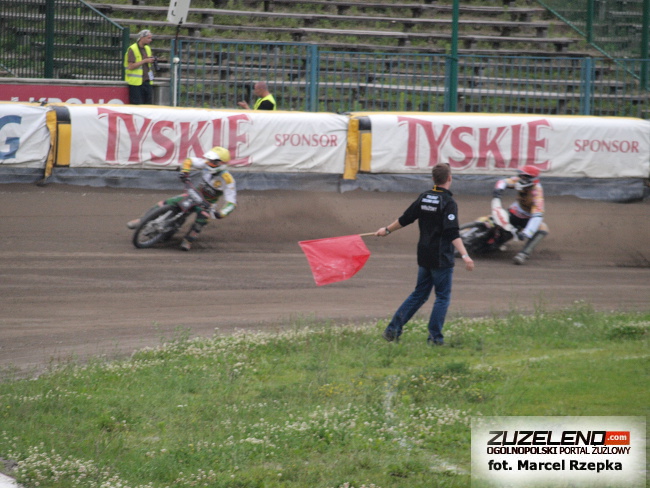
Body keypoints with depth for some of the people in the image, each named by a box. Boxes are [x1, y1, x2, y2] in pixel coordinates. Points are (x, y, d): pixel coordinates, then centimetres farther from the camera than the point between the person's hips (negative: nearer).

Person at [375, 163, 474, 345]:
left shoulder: (424, 198, 5)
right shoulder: (448, 202, -15)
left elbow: (404, 219, 15)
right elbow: (453, 234, -24)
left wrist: (387, 230, 32)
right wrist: (465, 256, -31)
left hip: (424, 256, 7)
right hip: (441, 259, -7)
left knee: (419, 294, 16)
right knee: (443, 297, 4)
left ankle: (393, 329, 11)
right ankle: (435, 337, 2)